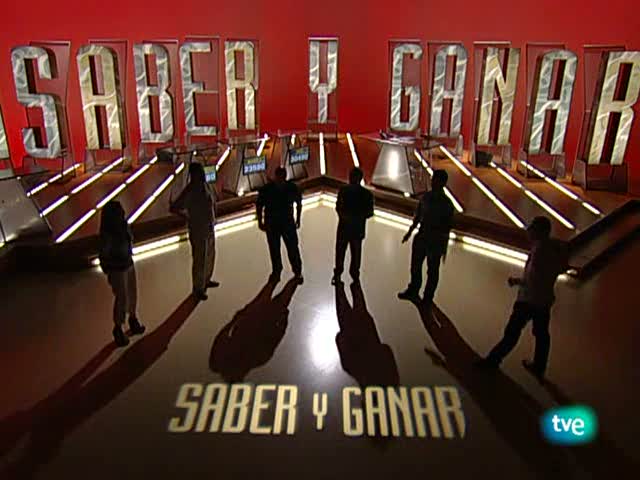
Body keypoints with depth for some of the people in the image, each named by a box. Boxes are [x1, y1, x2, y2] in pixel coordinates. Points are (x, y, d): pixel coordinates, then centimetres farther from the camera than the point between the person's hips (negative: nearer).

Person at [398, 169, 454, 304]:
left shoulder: (446, 203, -13)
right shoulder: (426, 197, 1)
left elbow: (447, 227, -11)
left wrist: (444, 246, -10)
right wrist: (410, 232, 15)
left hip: (436, 241, -5)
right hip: (421, 236, 5)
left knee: (432, 270, 8)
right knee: (415, 266, 17)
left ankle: (428, 297, 22)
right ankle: (413, 291, 35)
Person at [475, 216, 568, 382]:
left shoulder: (539, 249, -23)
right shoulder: (556, 250, 2)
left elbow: (531, 280, -26)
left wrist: (516, 281, -9)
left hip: (529, 299, -8)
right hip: (545, 299, 8)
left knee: (512, 332, 3)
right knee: (542, 334, 18)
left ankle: (493, 360, 16)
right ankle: (539, 368, 32)